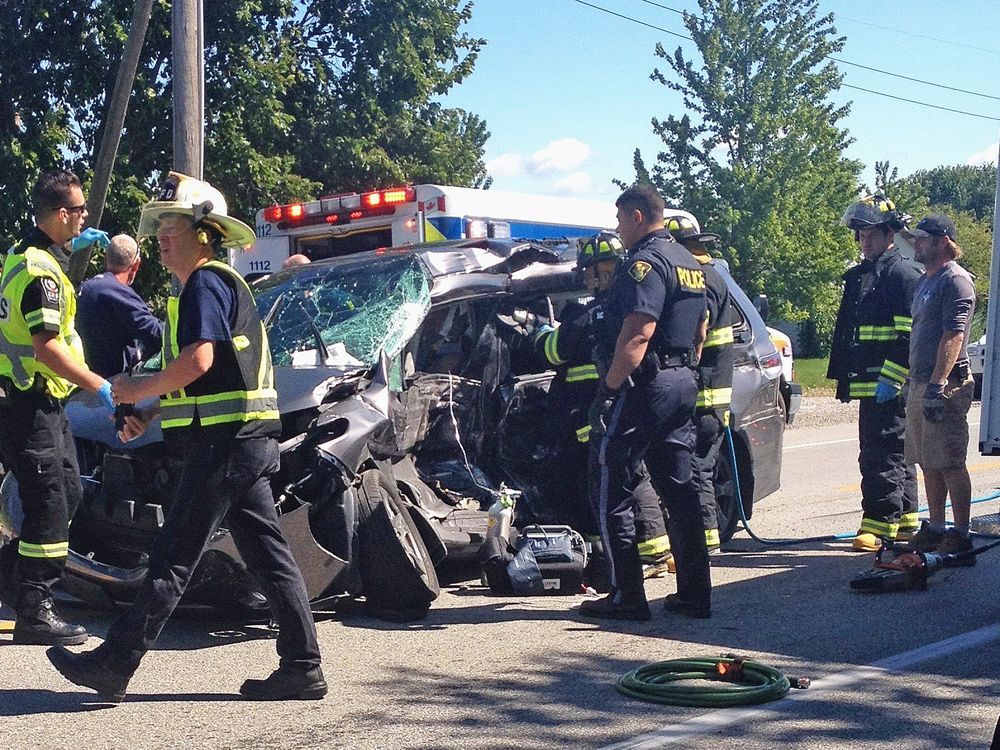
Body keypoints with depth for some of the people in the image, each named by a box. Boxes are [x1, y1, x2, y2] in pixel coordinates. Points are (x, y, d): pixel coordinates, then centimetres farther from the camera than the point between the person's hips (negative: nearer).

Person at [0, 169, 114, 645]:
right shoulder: (41, 271, -19)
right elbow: (46, 347, -27)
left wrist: (72, 246, 28)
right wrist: (99, 386, -24)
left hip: (41, 403, 10)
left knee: (68, 494, 17)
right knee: (50, 507, -6)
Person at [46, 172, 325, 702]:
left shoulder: (205, 282, -9)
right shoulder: (221, 284, 23)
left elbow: (198, 360, -24)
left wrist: (139, 390, -10)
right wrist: (151, 414, 16)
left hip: (224, 440, -10)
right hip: (249, 440, 10)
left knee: (173, 558, -6)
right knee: (267, 555, 8)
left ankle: (114, 664, -1)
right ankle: (302, 667, 10)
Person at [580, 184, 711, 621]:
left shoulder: (646, 261, -14)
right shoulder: (689, 263, 18)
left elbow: (637, 335, -24)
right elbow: (700, 332, 24)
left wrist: (611, 387, -22)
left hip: (642, 386, -10)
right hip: (682, 386, 10)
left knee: (609, 490, -3)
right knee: (678, 489, 13)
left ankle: (627, 597, -2)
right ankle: (694, 594, 15)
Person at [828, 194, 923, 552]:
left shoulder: (903, 274, -10)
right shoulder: (859, 277, 20)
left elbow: (911, 335, -18)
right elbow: (847, 332, 26)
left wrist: (890, 377, -22)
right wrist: (843, 375, 23)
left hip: (890, 385, -10)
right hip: (869, 383, 10)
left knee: (882, 455, -10)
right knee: (897, 454, 16)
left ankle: (880, 525, -8)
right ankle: (905, 522, 25)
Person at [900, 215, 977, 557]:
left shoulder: (955, 280, -11)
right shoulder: (925, 281, 20)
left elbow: (953, 337, -19)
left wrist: (937, 385, -25)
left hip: (946, 385, -10)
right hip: (920, 383, 10)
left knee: (950, 463, -7)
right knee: (929, 462, 13)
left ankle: (960, 535, -3)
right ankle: (935, 529, 20)